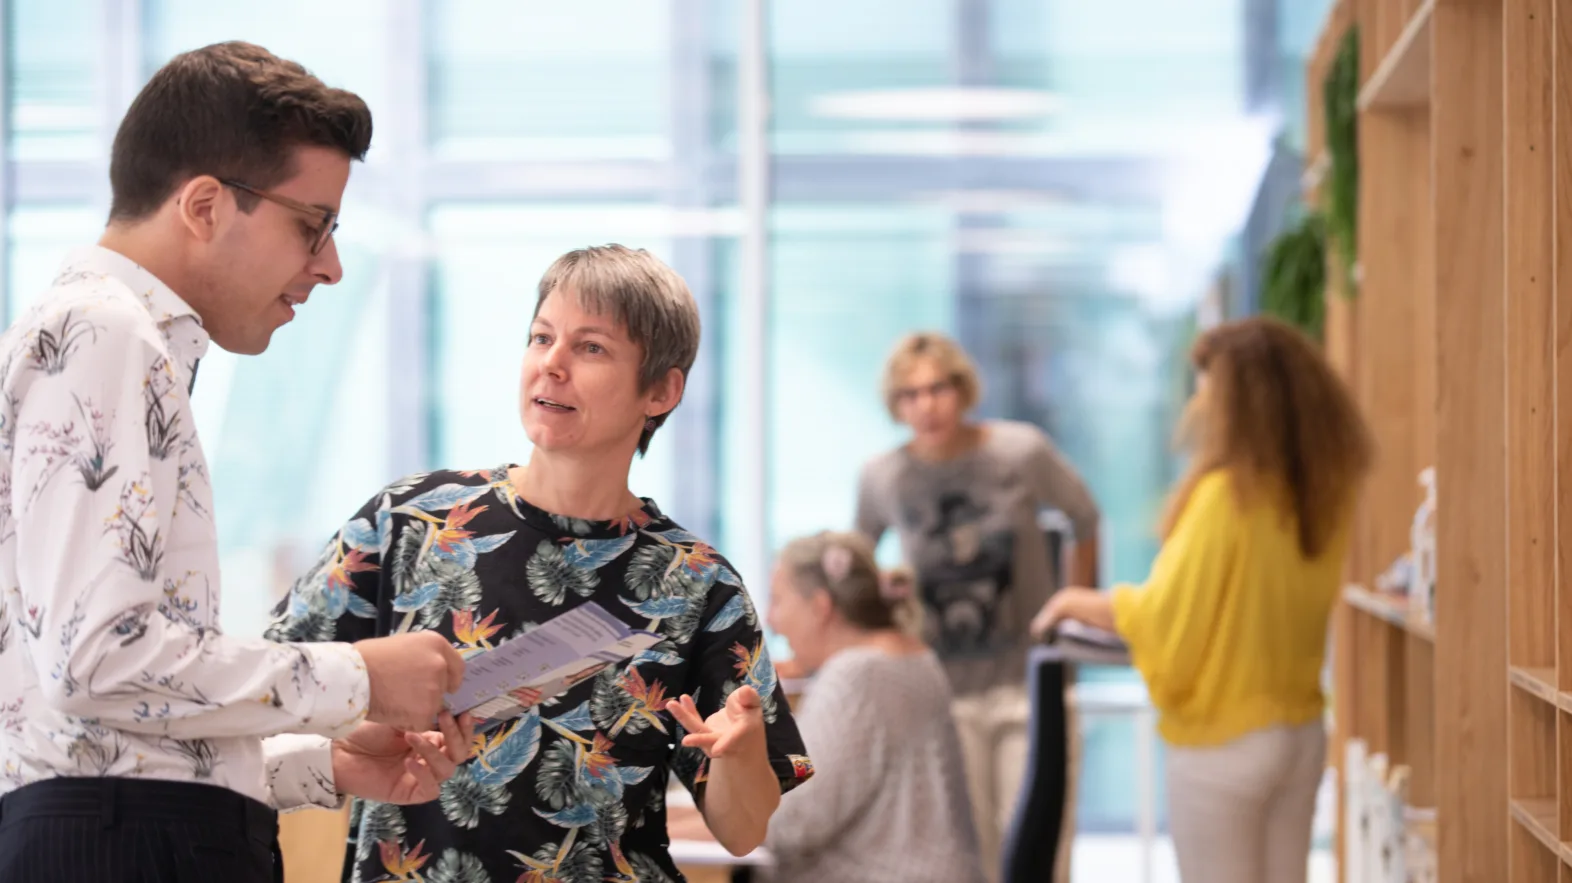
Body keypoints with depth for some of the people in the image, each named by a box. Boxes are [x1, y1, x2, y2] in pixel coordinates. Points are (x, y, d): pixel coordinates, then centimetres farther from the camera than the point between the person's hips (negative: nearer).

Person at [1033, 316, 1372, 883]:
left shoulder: (1224, 495, -20)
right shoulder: (1323, 493, 0)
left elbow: (1168, 617, -14)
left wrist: (1079, 603, 3)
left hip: (1223, 745, -6)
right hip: (1301, 735, 6)